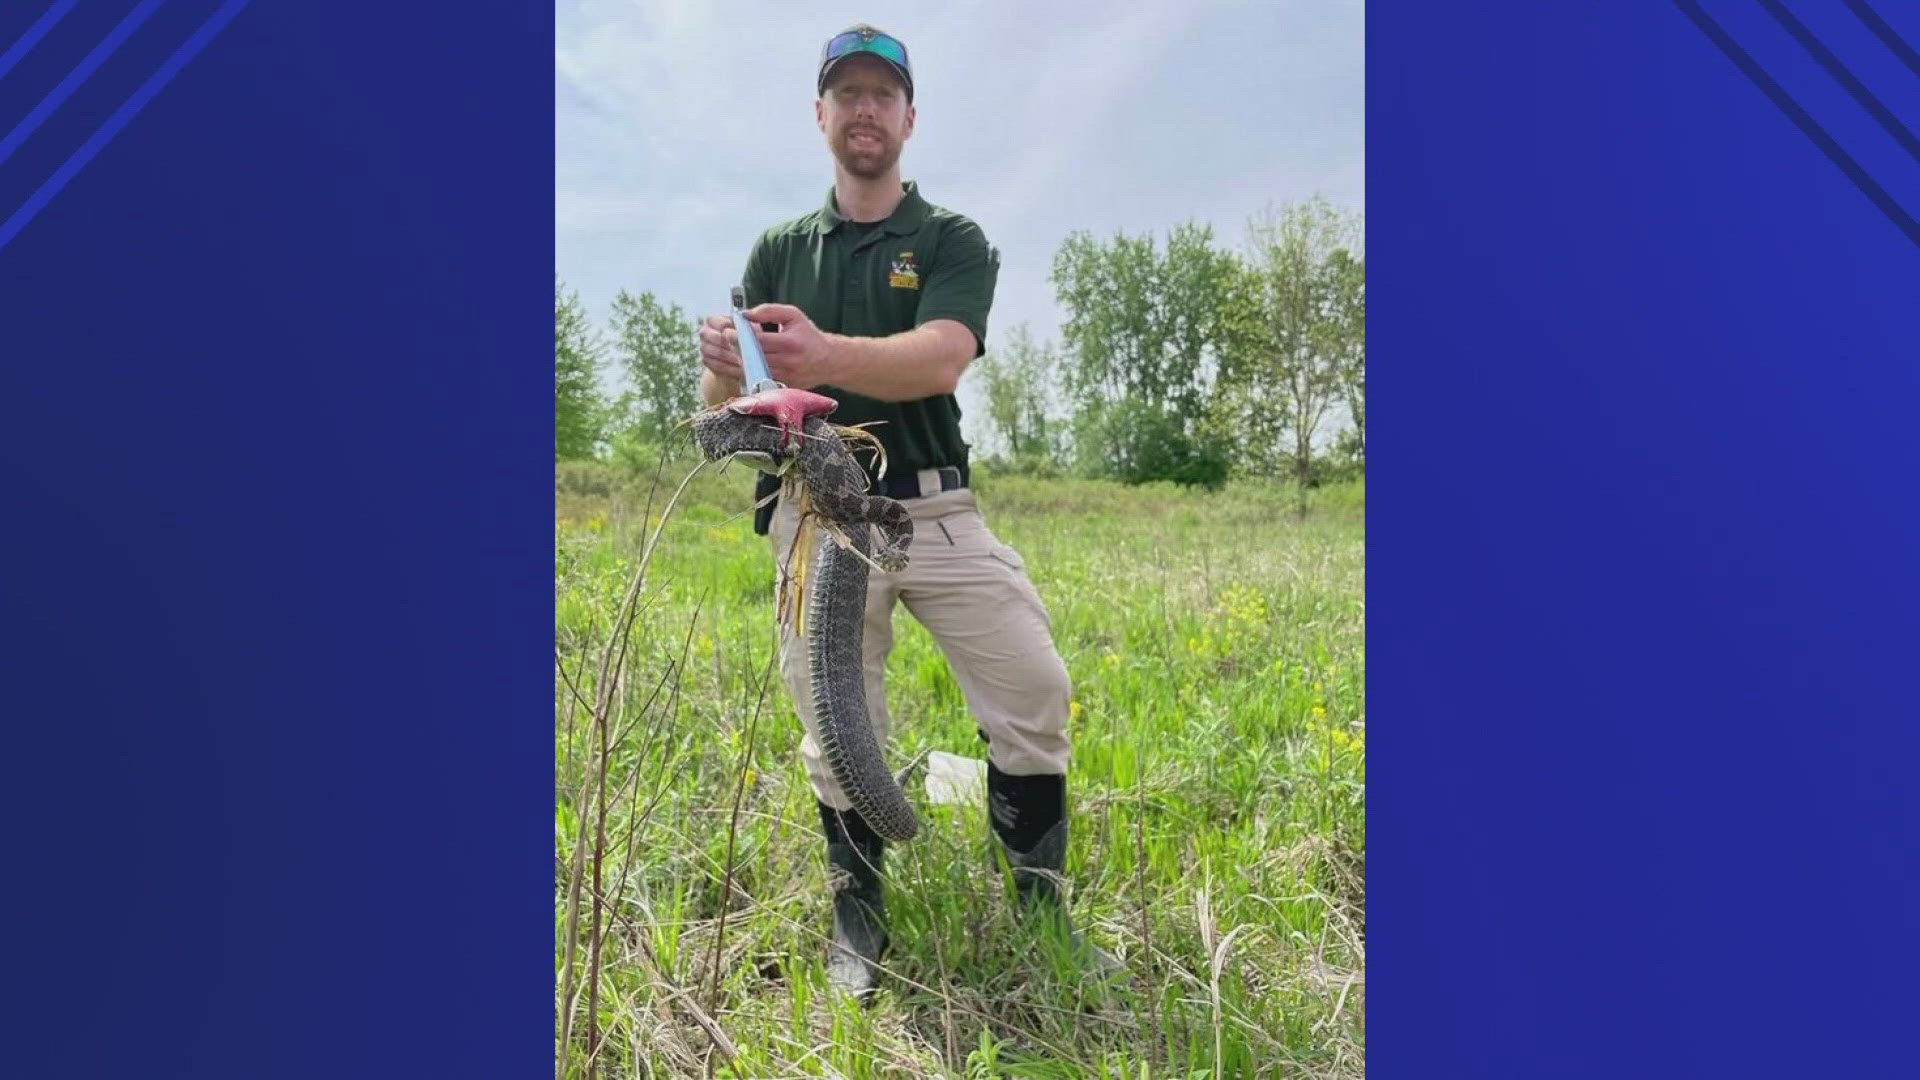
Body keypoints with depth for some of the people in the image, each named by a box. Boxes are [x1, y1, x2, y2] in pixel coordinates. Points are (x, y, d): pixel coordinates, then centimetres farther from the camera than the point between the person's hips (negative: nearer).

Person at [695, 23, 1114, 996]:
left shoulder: (953, 241, 6)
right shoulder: (779, 250, 13)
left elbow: (939, 360, -16)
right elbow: (722, 403, 5)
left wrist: (827, 357, -36)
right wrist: (724, 369, -21)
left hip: (936, 508, -1)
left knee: (1035, 694, -7)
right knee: (838, 732, 3)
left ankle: (1044, 910, 12)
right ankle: (857, 913, 24)